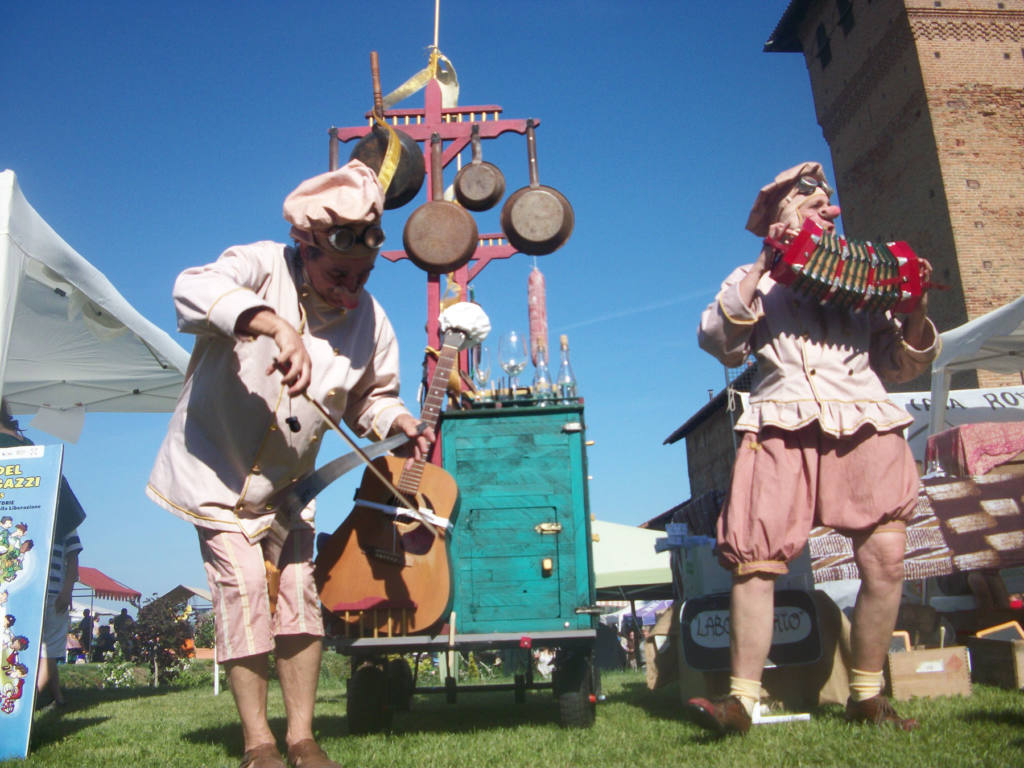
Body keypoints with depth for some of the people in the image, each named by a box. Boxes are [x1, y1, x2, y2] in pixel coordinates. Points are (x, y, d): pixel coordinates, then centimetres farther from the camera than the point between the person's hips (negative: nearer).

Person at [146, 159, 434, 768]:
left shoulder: (369, 319, -6)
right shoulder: (263, 267, -19)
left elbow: (371, 397, 8)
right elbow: (193, 288, -40)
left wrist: (401, 423, -14)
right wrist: (274, 324, -54)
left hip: (286, 485, 4)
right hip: (218, 470, -4)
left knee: (298, 592, 2)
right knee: (244, 587, -11)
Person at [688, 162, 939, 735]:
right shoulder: (755, 281, 21)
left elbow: (901, 365, 22)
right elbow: (720, 342, 1)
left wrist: (916, 310, 4)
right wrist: (763, 267, -1)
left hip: (866, 424, 2)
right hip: (785, 425, -2)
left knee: (885, 560, -8)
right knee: (756, 562, -11)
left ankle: (867, 696, 9)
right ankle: (743, 698, -3)